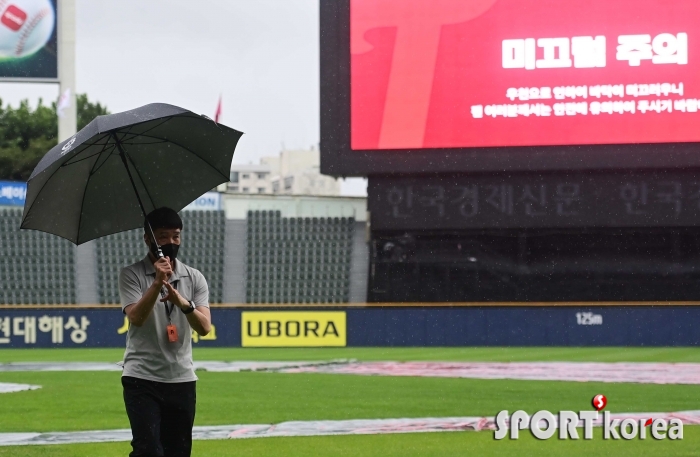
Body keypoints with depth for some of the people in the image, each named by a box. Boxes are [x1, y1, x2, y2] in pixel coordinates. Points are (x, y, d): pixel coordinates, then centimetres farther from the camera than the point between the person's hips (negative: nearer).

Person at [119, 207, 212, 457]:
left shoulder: (194, 278, 5)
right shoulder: (131, 275, -3)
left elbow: (204, 327, -7)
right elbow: (136, 317, -18)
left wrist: (183, 303, -27)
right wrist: (157, 283, -29)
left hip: (182, 380, 4)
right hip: (142, 379, -4)